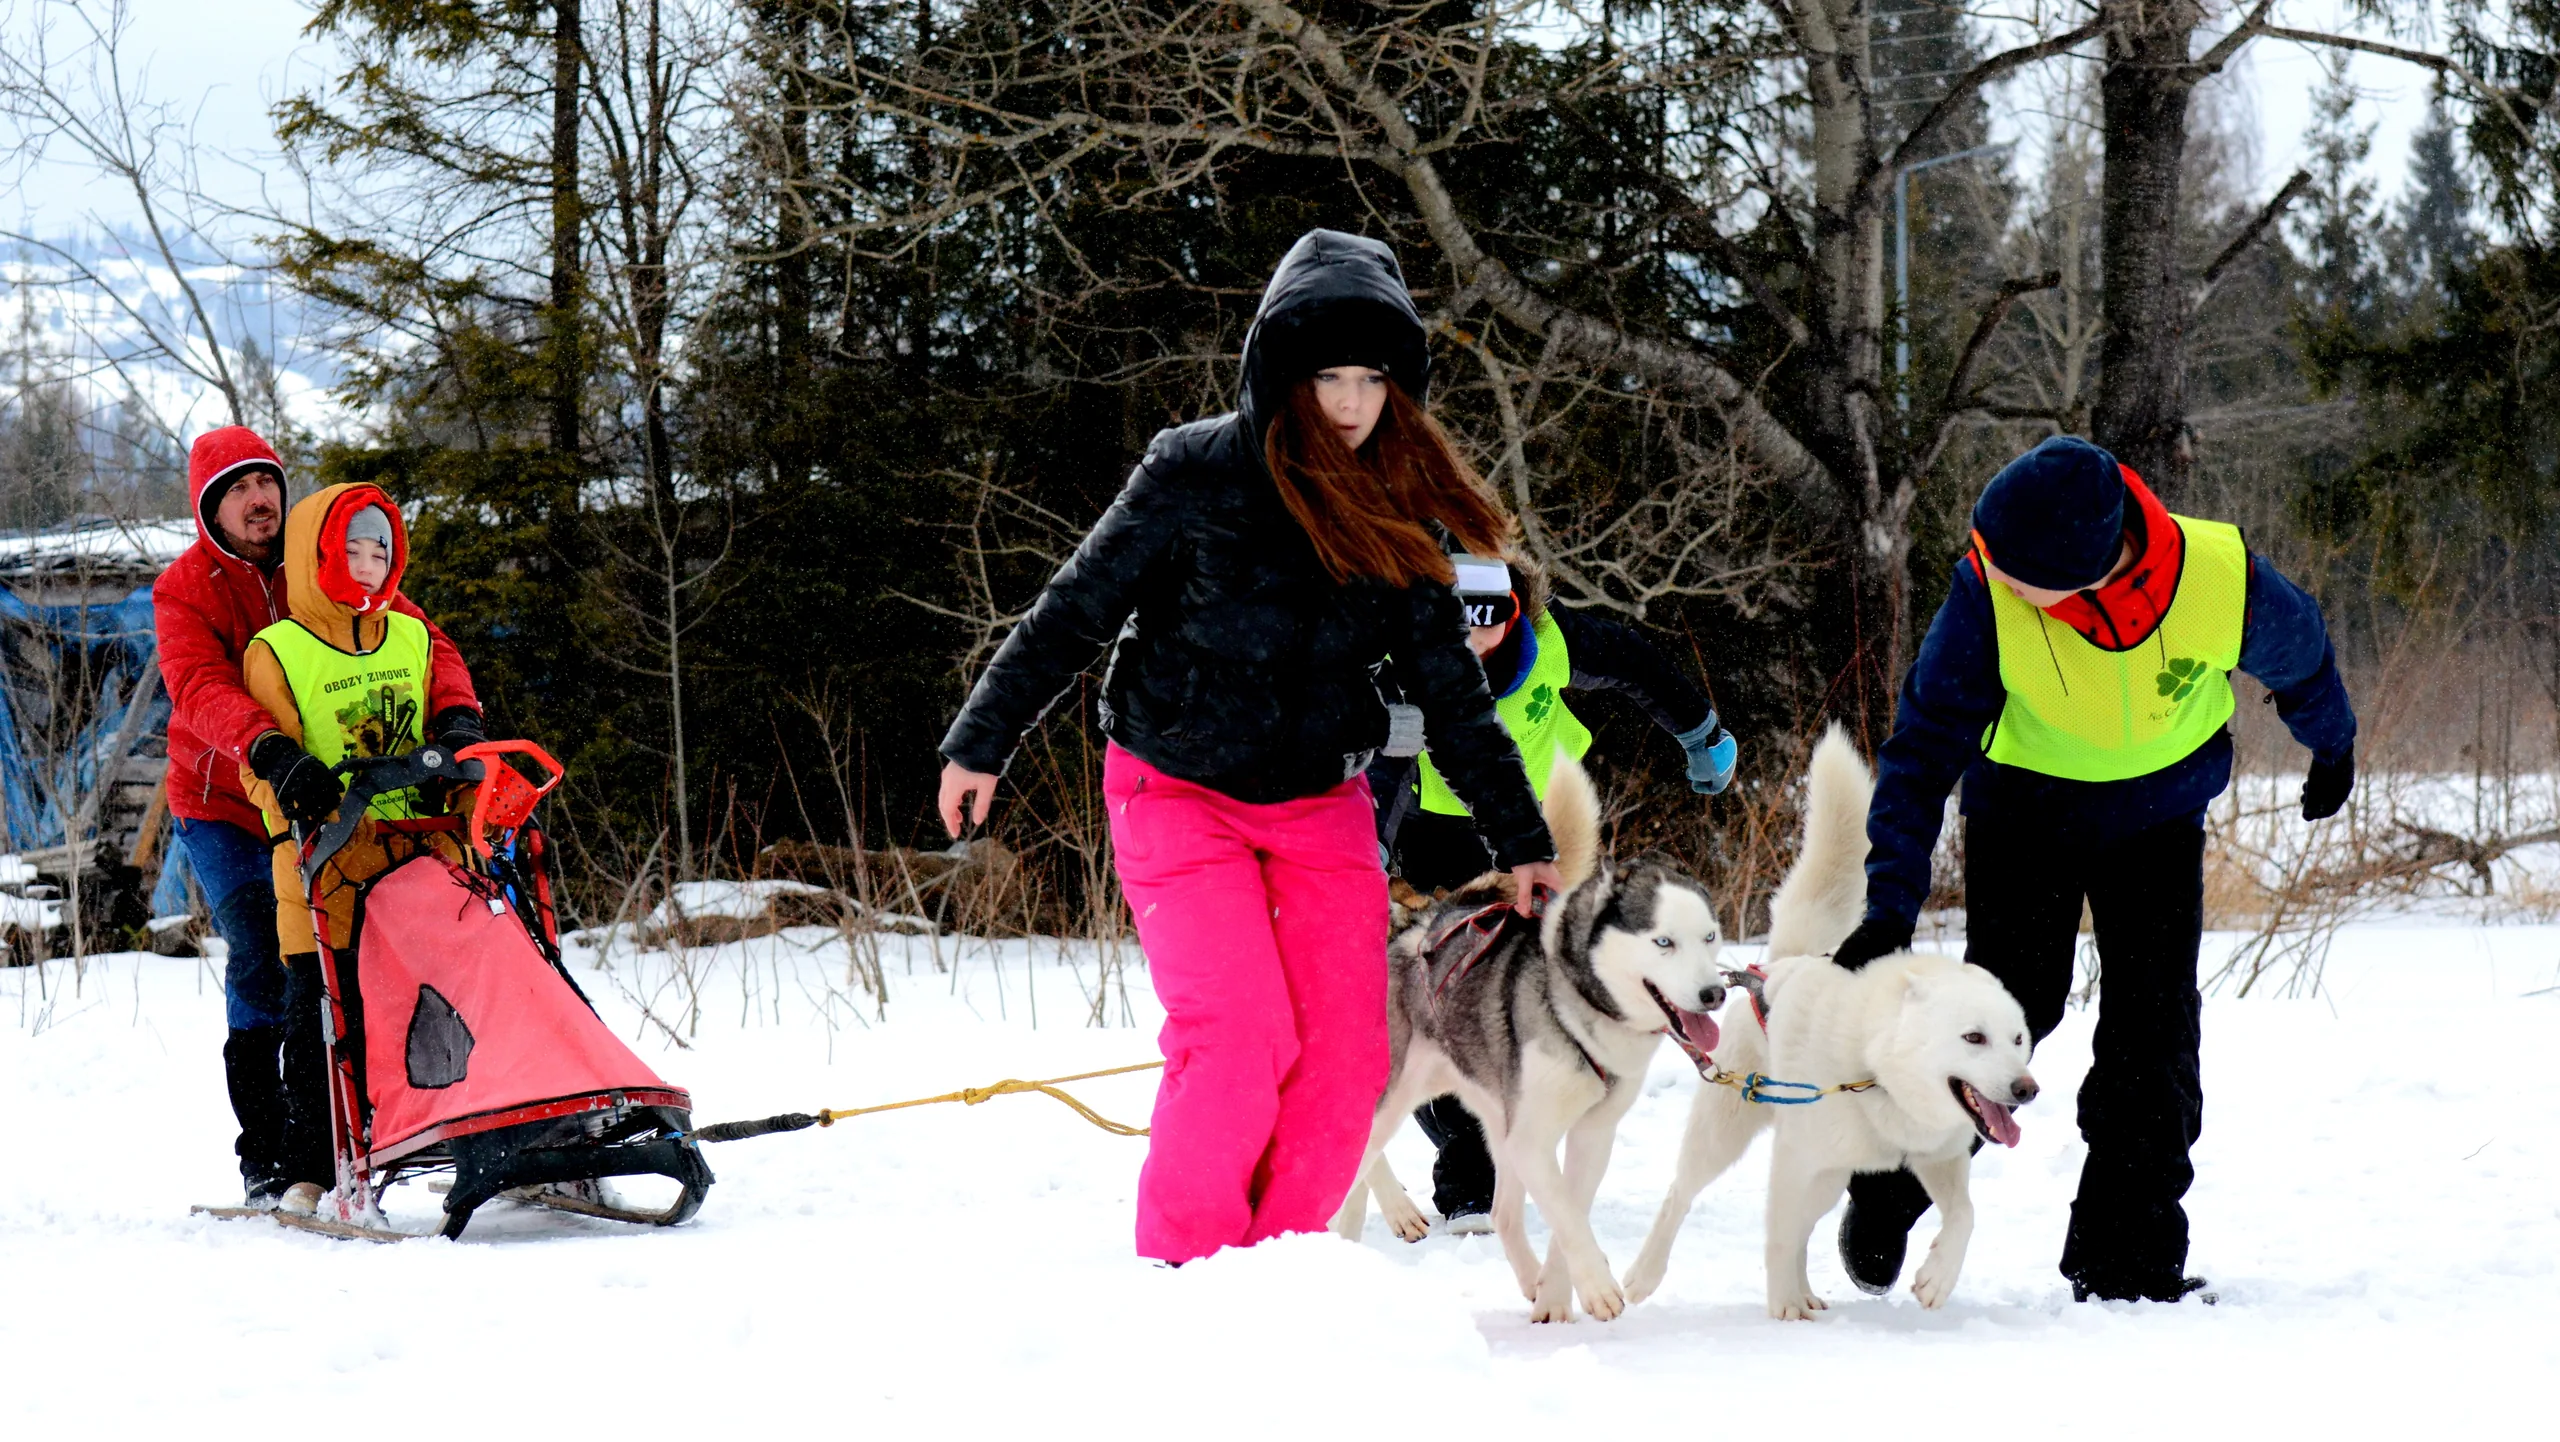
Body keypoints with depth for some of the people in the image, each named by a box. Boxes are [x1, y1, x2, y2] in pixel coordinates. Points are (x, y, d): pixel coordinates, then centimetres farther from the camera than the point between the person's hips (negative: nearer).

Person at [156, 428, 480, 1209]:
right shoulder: (184, 589, -8)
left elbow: (419, 639, -6)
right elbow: (201, 688, -26)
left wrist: (455, 714, -27)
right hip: (222, 803, -3)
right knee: (261, 963, -11)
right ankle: (263, 1153, -4)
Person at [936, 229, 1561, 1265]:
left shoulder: (1396, 510, 0)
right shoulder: (1199, 472, -13)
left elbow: (1450, 692, 6)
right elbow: (1074, 613, -5)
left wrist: (1521, 842, 5)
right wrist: (981, 744, -1)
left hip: (1322, 807, 4)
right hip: (1179, 799, -4)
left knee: (1343, 1062, -5)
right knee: (1238, 1039, -18)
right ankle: (1183, 1276, -4)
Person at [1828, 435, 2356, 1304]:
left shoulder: (2223, 580, -31)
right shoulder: (1988, 590, -33)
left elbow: (2299, 656, -6)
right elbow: (1926, 744, -24)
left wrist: (2331, 747, 15)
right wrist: (1891, 906, -32)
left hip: (2157, 812, 1)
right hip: (2024, 803, -1)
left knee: (2153, 1032, -5)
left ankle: (2127, 1258, 4)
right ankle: (1886, 1196, 14)